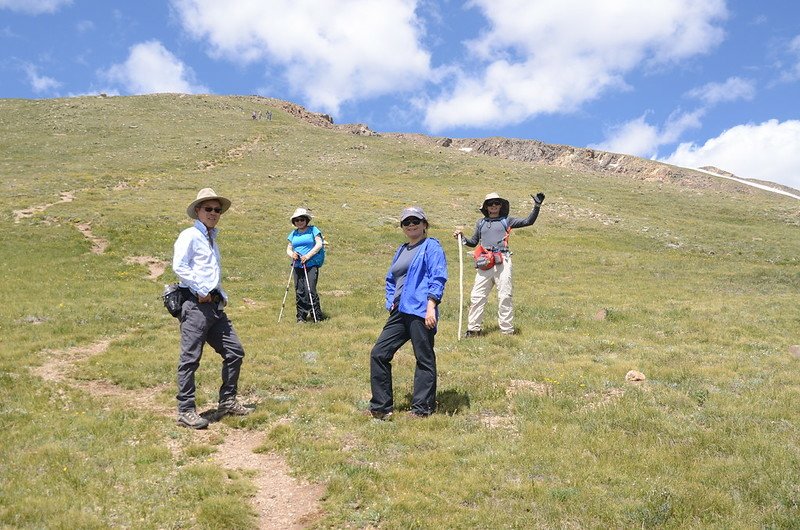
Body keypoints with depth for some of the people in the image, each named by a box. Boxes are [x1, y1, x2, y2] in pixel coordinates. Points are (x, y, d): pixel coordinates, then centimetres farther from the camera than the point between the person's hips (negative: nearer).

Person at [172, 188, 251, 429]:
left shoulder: (212, 240, 23)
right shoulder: (190, 235, -4)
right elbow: (179, 266, -17)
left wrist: (222, 296, 15)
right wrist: (201, 291, -16)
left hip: (215, 305, 9)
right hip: (195, 304, -9)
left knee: (235, 352, 9)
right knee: (190, 358, -5)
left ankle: (227, 401, 21)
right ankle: (185, 411, 3)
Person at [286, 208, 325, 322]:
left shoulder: (313, 230, 4)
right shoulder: (293, 234, 18)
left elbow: (319, 244, -7)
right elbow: (288, 249, 18)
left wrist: (308, 255, -16)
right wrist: (292, 254, -5)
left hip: (311, 265, -5)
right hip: (297, 266, 5)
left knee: (310, 290, -13)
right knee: (299, 292, 2)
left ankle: (316, 316, -6)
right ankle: (301, 317, 10)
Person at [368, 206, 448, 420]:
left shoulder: (431, 247, -1)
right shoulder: (401, 250, 22)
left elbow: (438, 278, -11)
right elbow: (390, 279, 29)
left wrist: (431, 306, -20)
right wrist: (391, 301, 14)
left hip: (420, 312, -8)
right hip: (399, 312, 8)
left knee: (424, 360, 1)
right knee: (378, 354, 4)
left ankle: (422, 408, 10)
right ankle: (381, 407, 11)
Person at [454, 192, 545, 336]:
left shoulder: (506, 221, 13)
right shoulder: (481, 223, 21)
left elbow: (528, 221, 6)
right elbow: (473, 242, 26)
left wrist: (537, 206, -3)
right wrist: (462, 237, 9)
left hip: (502, 261, -2)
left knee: (504, 296, -4)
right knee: (477, 296, -2)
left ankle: (507, 330, 1)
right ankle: (473, 329, 4)